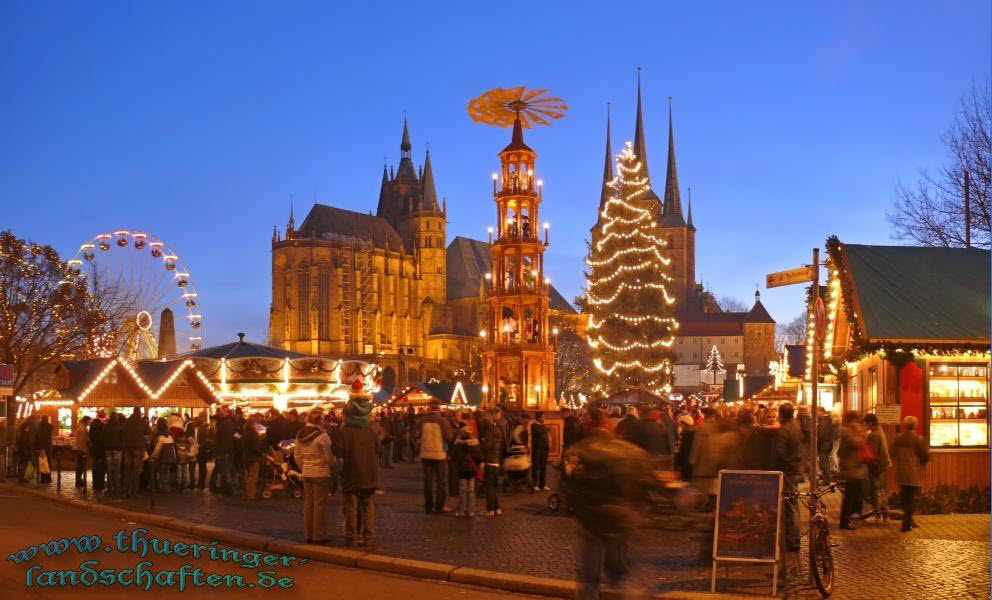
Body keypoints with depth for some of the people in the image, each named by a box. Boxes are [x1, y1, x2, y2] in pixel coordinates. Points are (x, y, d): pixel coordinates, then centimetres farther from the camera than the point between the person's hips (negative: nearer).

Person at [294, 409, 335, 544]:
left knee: (308, 503, 13)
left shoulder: (300, 435, 3)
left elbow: (297, 455, 9)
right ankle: (319, 536, 6)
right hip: (321, 473, -6)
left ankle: (308, 535, 19)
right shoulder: (322, 435, -17)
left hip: (306, 473, 6)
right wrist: (332, 464, 7)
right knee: (320, 504, 1)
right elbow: (329, 456, -13)